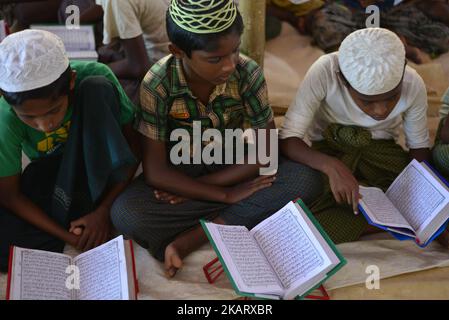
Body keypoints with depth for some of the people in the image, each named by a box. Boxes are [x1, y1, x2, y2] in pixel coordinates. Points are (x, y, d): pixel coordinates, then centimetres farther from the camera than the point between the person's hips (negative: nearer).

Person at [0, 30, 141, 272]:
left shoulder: (93, 76, -26)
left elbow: (133, 145, -16)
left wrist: (104, 210, -24)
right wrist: (67, 236, -24)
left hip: (98, 167, 0)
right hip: (51, 177, 0)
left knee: (98, 88, -29)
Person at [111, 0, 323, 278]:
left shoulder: (247, 73, -19)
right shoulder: (158, 85, -22)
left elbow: (267, 153, -15)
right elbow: (155, 171, -20)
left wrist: (196, 188, -19)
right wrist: (226, 195, -25)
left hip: (232, 169, 2)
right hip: (179, 173, -2)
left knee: (306, 180, -26)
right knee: (125, 214, -30)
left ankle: (187, 240, -25)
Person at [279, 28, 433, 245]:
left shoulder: (413, 86, -20)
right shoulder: (323, 73, -30)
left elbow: (419, 147, -4)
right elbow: (287, 140, -28)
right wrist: (331, 166, -46)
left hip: (380, 148, 3)